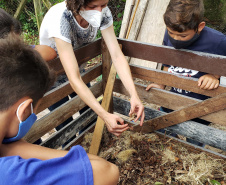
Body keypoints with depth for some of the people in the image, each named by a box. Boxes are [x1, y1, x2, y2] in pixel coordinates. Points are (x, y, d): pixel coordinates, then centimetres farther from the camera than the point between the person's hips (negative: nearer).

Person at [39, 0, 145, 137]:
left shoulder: (103, 12, -23)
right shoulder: (59, 19, -38)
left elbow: (117, 56, -24)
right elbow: (74, 79, -42)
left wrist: (134, 95, -36)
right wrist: (105, 115, -47)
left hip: (78, 68, 5)